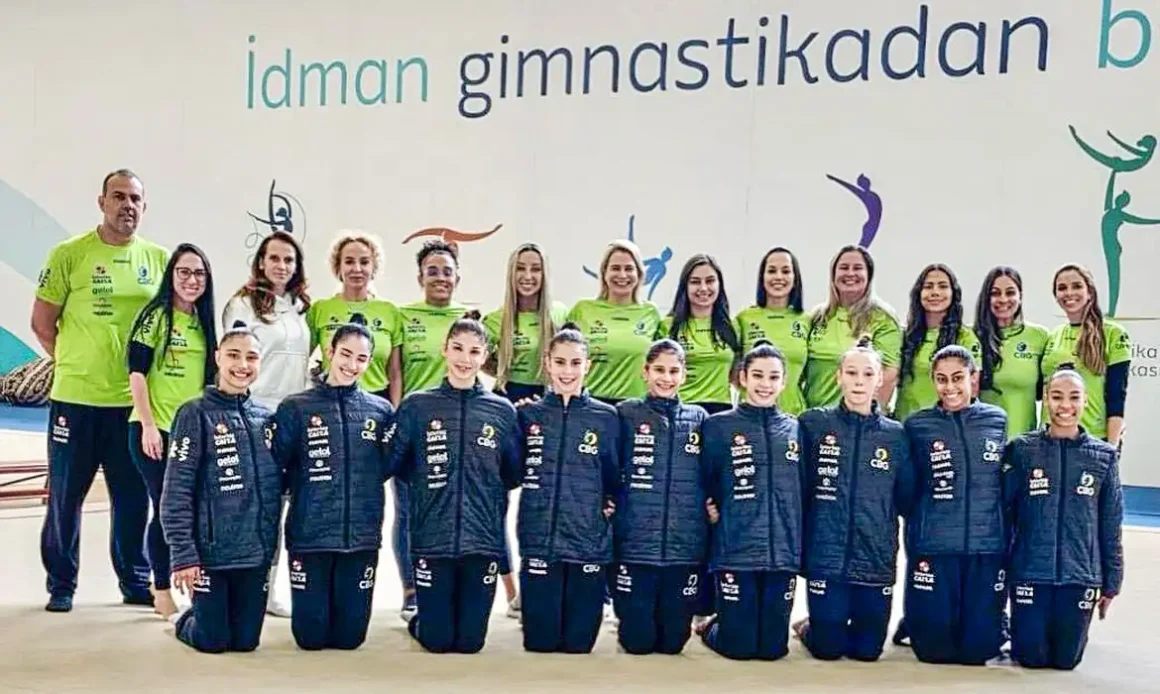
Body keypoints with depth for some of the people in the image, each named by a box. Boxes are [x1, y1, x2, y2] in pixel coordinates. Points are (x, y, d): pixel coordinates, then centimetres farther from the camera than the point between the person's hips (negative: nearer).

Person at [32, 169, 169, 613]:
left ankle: (136, 582, 23)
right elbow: (42, 323, 0)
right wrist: (77, 365, 2)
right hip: (76, 398, -2)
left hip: (134, 401, 3)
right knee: (66, 496, 8)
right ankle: (61, 585, 22)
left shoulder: (158, 259, 4)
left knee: (134, 498, 10)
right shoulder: (69, 255, -5)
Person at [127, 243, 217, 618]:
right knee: (166, 507, -2)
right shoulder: (156, 315, -6)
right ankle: (162, 591, 11)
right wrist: (148, 425, -15)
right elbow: (136, 373, -10)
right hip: (155, 430, -5)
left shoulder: (203, 321, 11)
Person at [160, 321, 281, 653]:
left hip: (256, 552, 5)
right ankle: (184, 621, 36)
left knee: (245, 640, 11)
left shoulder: (266, 417, 7)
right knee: (212, 641, 5)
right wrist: (183, 554, -16)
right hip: (211, 550, -4)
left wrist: (271, 544, 10)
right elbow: (176, 493, -11)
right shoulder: (196, 415, -8)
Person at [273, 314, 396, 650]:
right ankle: (315, 605, 39)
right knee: (311, 635, 6)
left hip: (361, 537, 2)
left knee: (349, 635, 7)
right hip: (309, 535, -1)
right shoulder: (295, 408, -2)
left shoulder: (381, 411, 5)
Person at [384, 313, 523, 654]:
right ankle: (421, 621, 36)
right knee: (437, 640, 5)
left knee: (470, 641, 7)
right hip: (432, 539, -1)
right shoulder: (417, 406, -1)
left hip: (483, 540, 1)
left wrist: (485, 487, 3)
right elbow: (391, 464, 1)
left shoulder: (503, 411, 2)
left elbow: (515, 474, 10)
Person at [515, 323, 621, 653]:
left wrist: (612, 504, -3)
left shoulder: (606, 417, 4)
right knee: (540, 641, 2)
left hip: (590, 543, 0)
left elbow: (615, 476, 11)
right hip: (539, 541, 0)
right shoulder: (528, 414, 5)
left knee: (579, 642, 5)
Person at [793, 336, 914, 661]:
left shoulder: (896, 435, 3)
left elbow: (908, 500, 7)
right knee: (828, 648, 4)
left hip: (877, 560, 2)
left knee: (867, 650, 8)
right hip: (827, 557, -2)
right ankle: (807, 627, 36)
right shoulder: (813, 424, -2)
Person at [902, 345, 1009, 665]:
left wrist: (1006, 538, 10)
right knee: (934, 646, 2)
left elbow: (1007, 485, 12)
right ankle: (913, 619, 33)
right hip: (932, 547, -1)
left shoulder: (997, 420, 5)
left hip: (988, 547, 2)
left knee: (978, 647, 4)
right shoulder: (917, 425, 0)